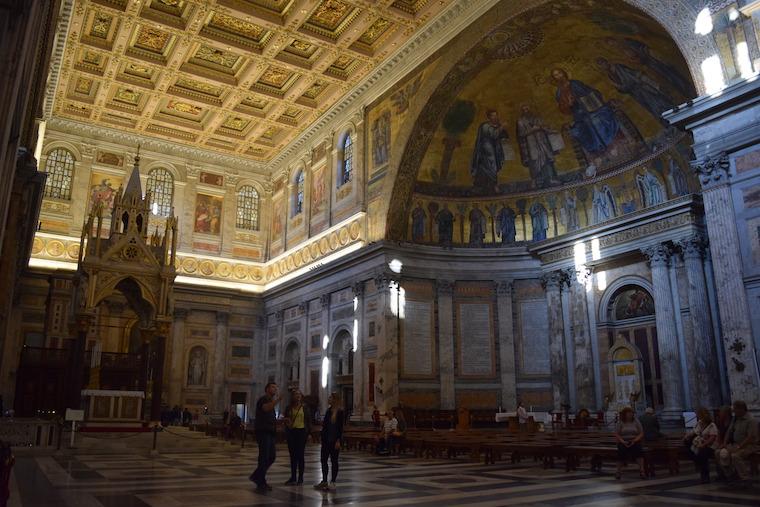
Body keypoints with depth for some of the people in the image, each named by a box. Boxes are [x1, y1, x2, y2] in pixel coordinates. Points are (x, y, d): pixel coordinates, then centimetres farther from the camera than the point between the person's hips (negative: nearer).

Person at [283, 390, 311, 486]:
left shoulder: (305, 408, 3)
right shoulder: (289, 408, 8)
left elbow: (309, 420, 4)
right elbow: (285, 420, 17)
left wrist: (309, 433, -3)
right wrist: (287, 422, -7)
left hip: (302, 432, -2)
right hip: (291, 432, 2)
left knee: (300, 455, 1)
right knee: (293, 455, 6)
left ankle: (300, 478, 8)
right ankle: (293, 478, 13)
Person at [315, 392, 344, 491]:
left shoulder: (339, 411, -11)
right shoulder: (328, 410, 10)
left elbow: (340, 427, -14)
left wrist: (338, 441, -17)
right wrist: (323, 423, 2)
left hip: (334, 440, -7)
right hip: (326, 439, 7)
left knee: (334, 461, 2)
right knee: (323, 460, 8)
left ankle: (332, 482, 10)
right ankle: (324, 481, 18)